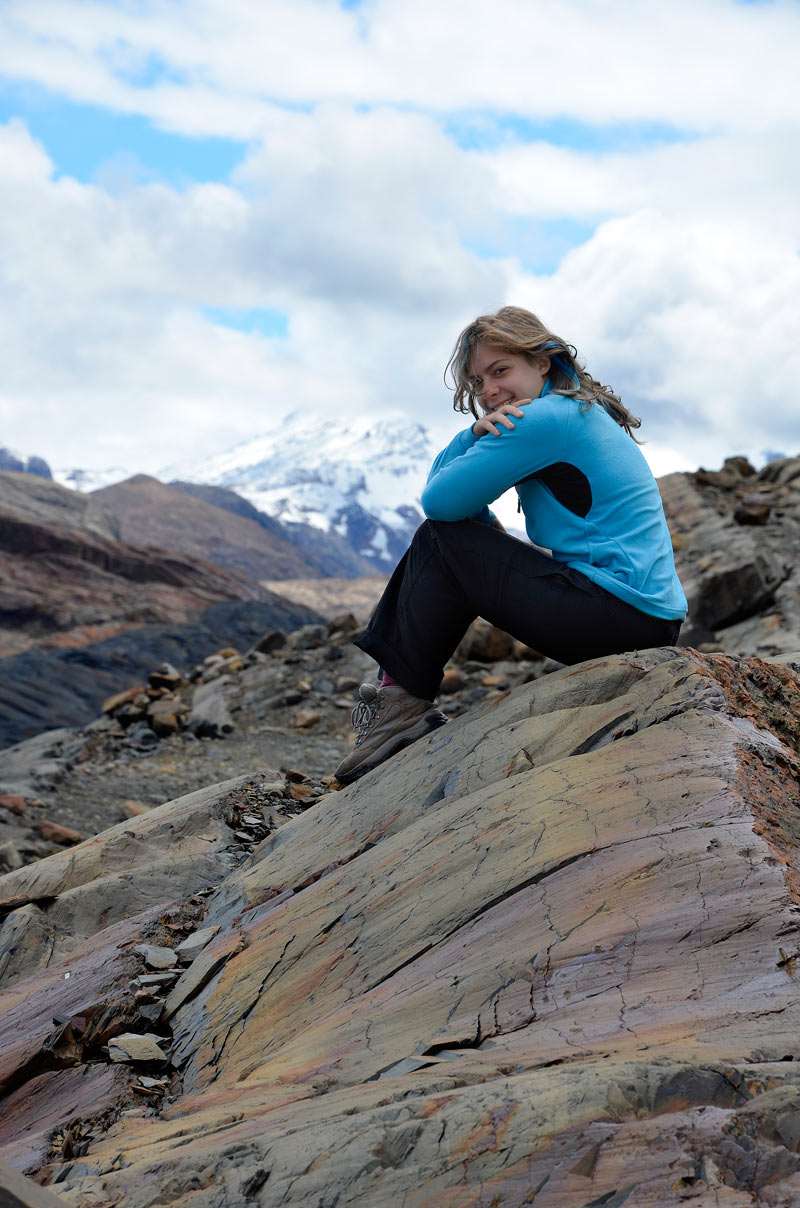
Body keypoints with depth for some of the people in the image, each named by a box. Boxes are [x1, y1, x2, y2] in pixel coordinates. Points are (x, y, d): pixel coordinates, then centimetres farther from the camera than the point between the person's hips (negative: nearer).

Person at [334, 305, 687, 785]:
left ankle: (402, 704, 3)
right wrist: (477, 433, -4)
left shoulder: (544, 418, -13)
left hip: (618, 614, -11)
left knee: (441, 540, -5)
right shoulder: (582, 413, 19)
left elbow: (438, 501, -11)